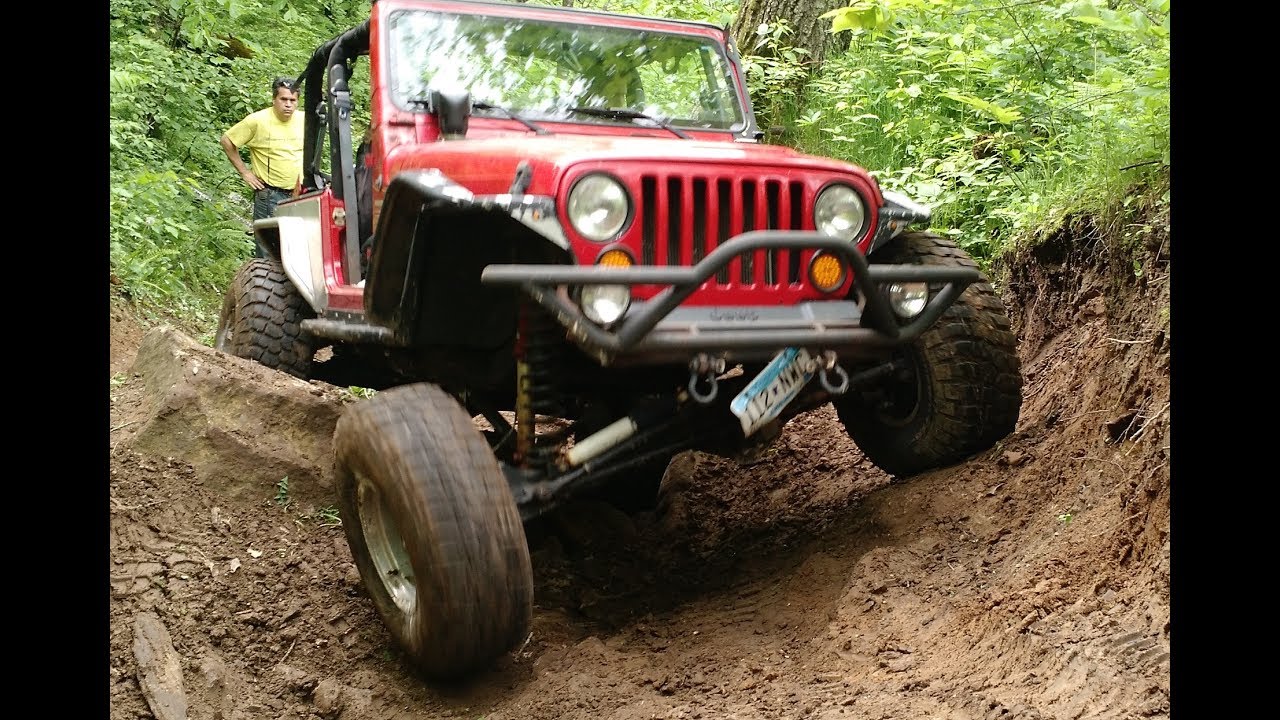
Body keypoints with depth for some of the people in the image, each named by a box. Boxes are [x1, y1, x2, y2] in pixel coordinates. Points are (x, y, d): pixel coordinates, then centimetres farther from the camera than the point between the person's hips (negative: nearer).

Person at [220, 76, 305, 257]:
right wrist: (244, 172, -3)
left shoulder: (303, 120, 3)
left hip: (299, 194, 4)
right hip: (270, 195, -4)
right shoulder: (258, 121, -10)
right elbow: (226, 141, -2)